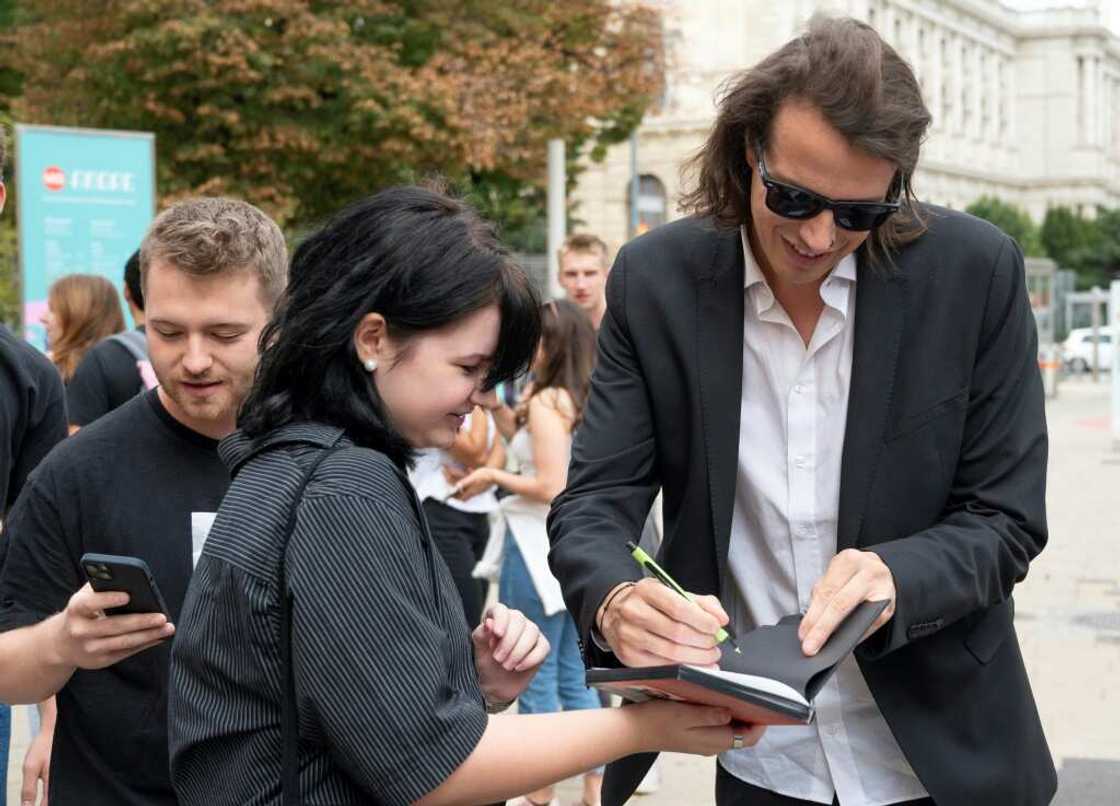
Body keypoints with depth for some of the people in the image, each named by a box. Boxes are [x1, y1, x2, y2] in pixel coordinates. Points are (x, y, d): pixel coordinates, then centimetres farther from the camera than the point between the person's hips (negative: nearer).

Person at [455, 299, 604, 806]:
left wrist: (493, 477, -7)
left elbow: (550, 486, -20)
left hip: (541, 546, -8)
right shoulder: (586, 400, 9)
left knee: (536, 679, 3)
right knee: (575, 676, 14)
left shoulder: (546, 401, -15)